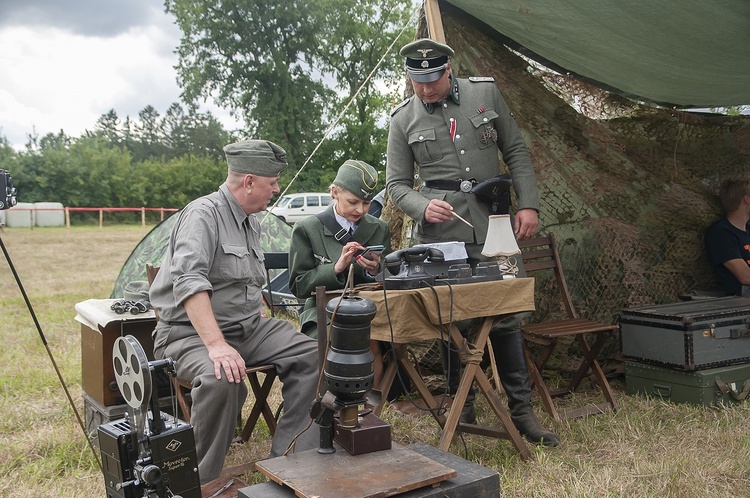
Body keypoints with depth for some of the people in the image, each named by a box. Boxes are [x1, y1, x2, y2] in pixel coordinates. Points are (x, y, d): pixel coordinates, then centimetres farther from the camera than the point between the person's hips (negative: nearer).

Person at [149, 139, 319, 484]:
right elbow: (189, 282, -29)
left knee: (310, 353, -9)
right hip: (191, 333, -8)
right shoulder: (203, 214, -15)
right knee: (222, 378, -37)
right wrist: (216, 345, -38)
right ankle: (196, 479, -16)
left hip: (247, 327, 8)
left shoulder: (252, 223, 14)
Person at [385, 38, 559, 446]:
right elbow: (397, 184, 7)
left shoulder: (485, 93, 7)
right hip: (441, 232, -1)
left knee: (508, 318, -1)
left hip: (493, 225, 1)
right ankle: (461, 415, 17)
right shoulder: (403, 118, 5)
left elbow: (516, 153, 11)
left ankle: (521, 410, 14)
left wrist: (528, 205, 2)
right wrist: (423, 207, -13)